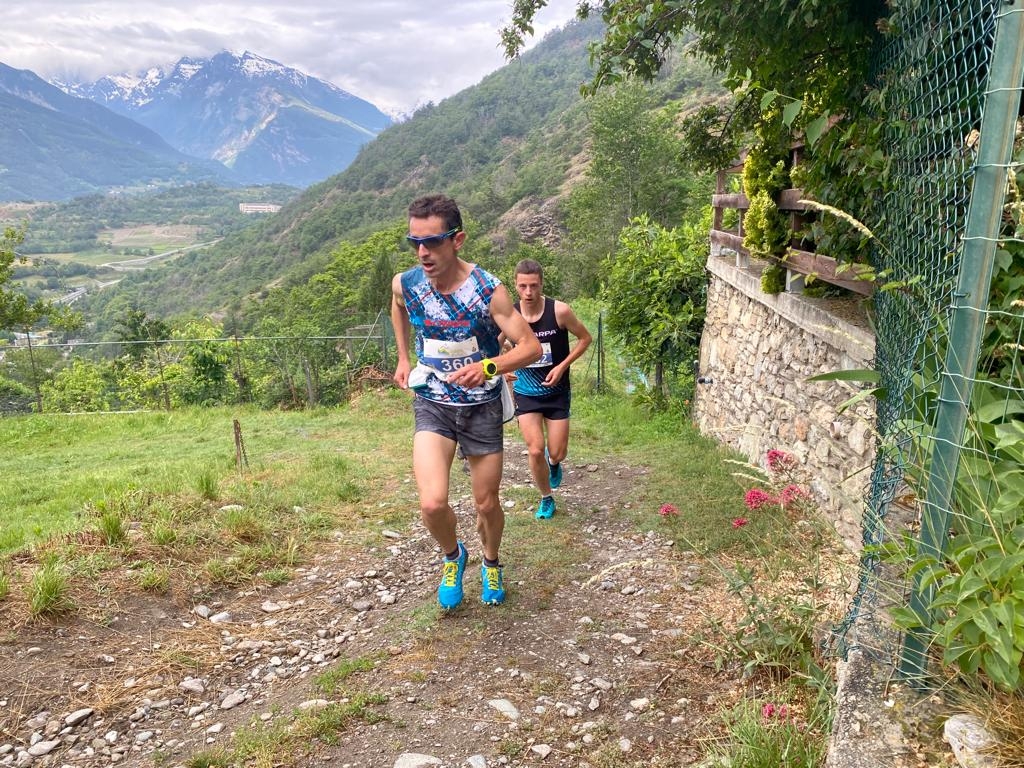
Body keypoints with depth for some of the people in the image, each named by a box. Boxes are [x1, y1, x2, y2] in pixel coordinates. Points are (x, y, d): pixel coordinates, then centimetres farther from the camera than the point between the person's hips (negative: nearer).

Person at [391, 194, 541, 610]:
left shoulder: (488, 290, -20)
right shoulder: (404, 283, -10)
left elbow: (531, 347, -17)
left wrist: (488, 366, -34)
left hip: (482, 407, -1)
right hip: (432, 405, 1)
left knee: (487, 504, 12)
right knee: (432, 504, -18)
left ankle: (491, 564, 44)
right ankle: (452, 555, 17)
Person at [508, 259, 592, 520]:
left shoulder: (559, 311, -17)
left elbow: (585, 338, -2)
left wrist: (562, 366, -13)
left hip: (557, 391, -1)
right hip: (526, 392, 1)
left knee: (556, 453, 2)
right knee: (535, 451, -7)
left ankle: (554, 463, 43)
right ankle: (546, 499, 19)